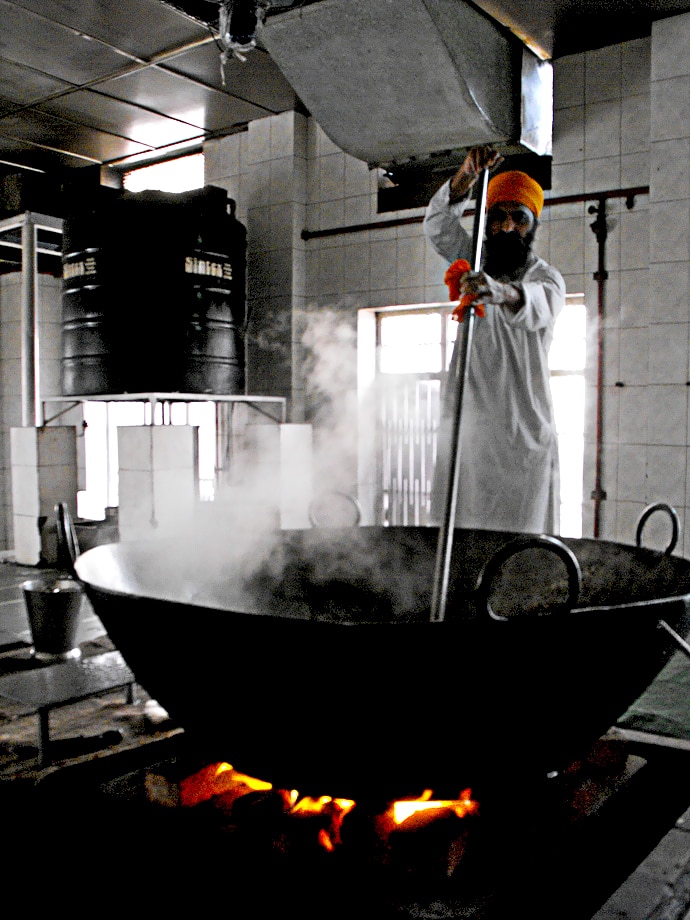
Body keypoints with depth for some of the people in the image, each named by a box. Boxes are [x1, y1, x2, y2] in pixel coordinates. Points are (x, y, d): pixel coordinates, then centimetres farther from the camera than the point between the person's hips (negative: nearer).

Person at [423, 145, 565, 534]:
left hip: (524, 432, -3)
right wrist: (467, 177, -23)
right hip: (466, 428, 3)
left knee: (524, 534, -6)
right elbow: (439, 225, -5)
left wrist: (501, 292, -47)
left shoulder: (546, 277, 1)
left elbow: (538, 307, -24)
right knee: (460, 529, 0)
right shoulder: (476, 262, 13)